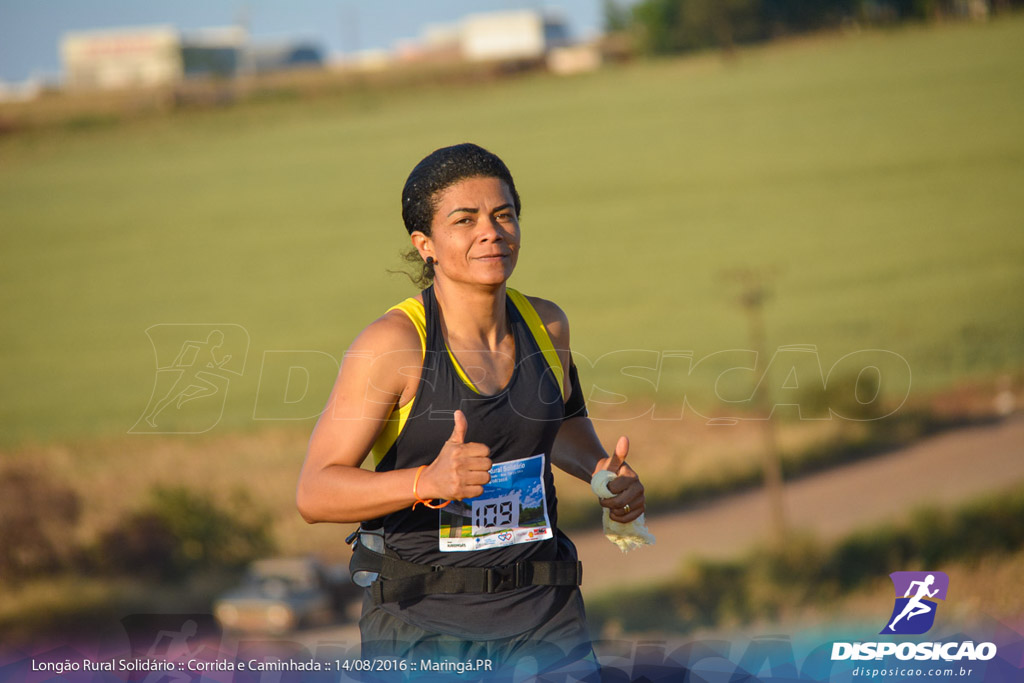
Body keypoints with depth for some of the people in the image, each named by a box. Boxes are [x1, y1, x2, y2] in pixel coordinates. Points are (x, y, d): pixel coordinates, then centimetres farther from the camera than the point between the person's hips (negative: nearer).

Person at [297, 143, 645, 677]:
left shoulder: (544, 324, 3)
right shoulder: (394, 342, -14)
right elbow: (315, 493, -16)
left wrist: (604, 472, 7)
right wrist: (431, 481, -31)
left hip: (541, 616, 4)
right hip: (421, 624, -4)